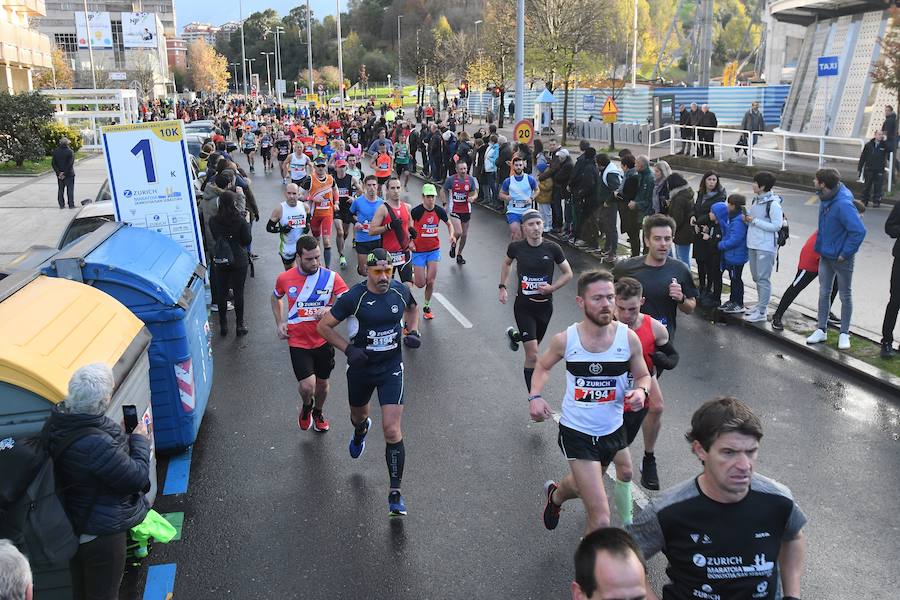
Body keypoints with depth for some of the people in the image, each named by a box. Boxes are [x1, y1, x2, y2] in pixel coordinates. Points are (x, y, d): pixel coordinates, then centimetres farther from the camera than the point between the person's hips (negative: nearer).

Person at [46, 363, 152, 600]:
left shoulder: (60, 420, -11)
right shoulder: (97, 444, -38)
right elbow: (138, 478, -24)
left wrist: (124, 434, -6)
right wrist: (139, 439, -11)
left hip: (74, 526, 9)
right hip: (102, 534, -9)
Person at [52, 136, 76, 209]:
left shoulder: (55, 151, 2)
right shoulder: (70, 151, -12)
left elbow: (53, 163, -1)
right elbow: (70, 164, -18)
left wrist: (58, 172, -5)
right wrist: (65, 173, -14)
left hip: (59, 174, 4)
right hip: (69, 174, -4)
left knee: (60, 189, 11)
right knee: (70, 189, 2)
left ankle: (61, 204, 11)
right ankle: (71, 204, 1)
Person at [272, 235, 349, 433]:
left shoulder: (330, 277, -11)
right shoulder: (284, 278, -7)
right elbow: (276, 298, 16)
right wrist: (279, 323, 5)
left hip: (324, 341, 1)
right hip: (298, 342, -1)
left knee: (322, 383, 17)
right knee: (307, 386, -13)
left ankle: (318, 413, 48)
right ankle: (306, 406, 24)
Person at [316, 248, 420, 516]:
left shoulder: (400, 291, -8)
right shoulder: (354, 297, -17)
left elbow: (412, 308, 17)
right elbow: (324, 326, -9)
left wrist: (413, 331, -1)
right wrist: (348, 349, -20)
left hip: (391, 368, 0)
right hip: (361, 368, 0)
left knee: (392, 430, -11)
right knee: (358, 415, 25)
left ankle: (395, 493, 1)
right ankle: (361, 431, 67)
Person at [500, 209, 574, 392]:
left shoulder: (552, 248, -9)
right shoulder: (516, 247, -8)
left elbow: (568, 273, 3)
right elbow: (507, 263, 15)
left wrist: (552, 287, -13)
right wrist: (502, 287, 7)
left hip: (545, 306, 2)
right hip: (523, 306, -2)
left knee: (533, 345, 25)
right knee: (533, 356, -10)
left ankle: (514, 335, 57)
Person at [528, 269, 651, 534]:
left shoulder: (629, 338, -11)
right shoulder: (565, 340, -14)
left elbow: (644, 376, 5)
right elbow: (543, 366, 7)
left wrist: (641, 391, -18)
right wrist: (535, 396, -11)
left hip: (612, 431, 4)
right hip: (576, 432, -3)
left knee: (583, 486, 31)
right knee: (601, 519, -12)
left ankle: (555, 494, 65)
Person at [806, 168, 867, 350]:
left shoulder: (843, 204, -28)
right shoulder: (825, 198, -2)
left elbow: (859, 231, -30)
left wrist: (845, 253, -22)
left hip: (841, 258, -7)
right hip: (825, 255, 7)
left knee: (845, 296, 9)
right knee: (824, 293, 14)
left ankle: (844, 334, 22)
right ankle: (821, 330, 25)